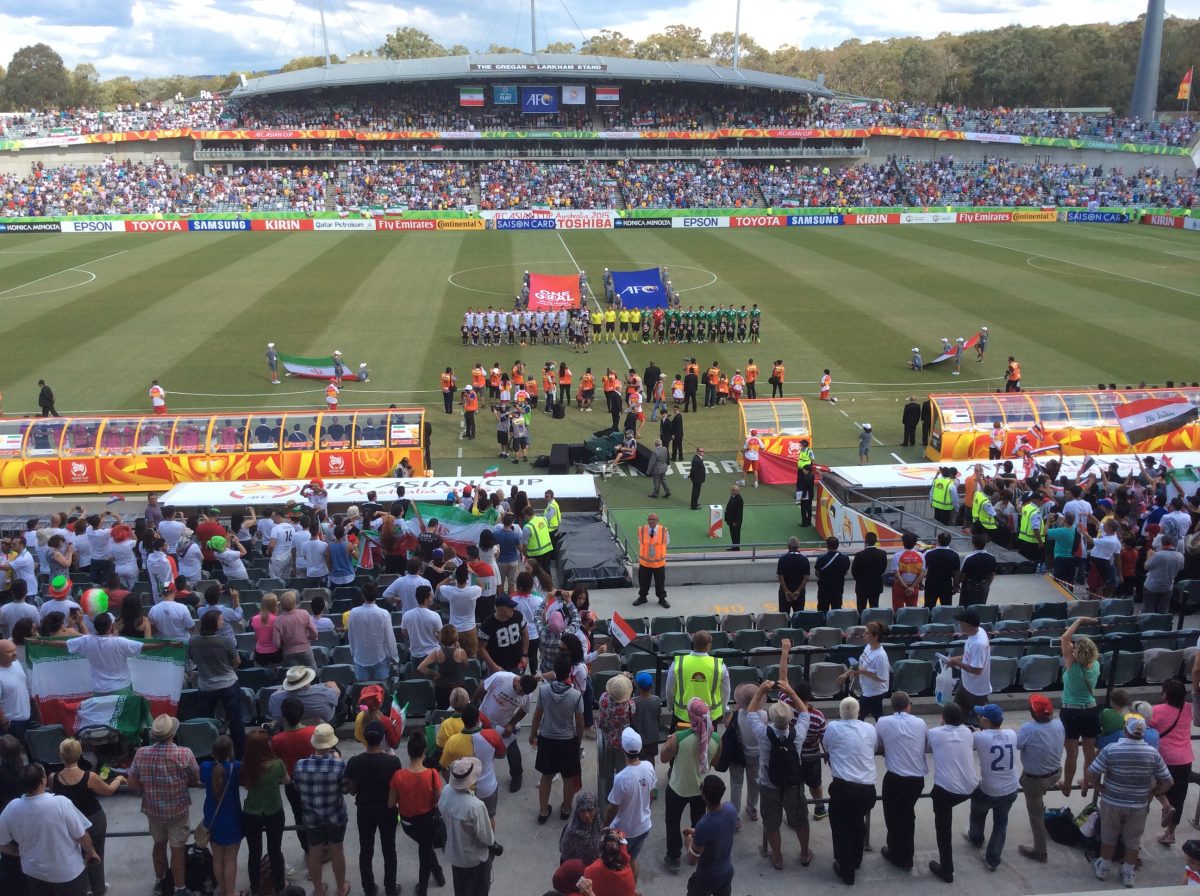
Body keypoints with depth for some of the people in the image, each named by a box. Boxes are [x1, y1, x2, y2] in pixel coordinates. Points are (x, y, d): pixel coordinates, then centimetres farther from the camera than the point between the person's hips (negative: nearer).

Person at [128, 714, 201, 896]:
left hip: (153, 809, 4)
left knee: (159, 844, 23)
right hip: (177, 809, -4)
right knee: (177, 848, 9)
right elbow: (195, 781, -9)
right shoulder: (184, 754, -22)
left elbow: (132, 783, -3)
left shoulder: (141, 754, -13)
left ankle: (161, 880, 41)